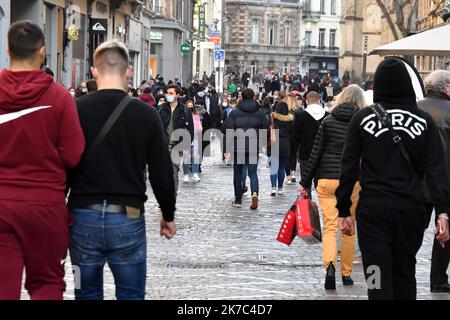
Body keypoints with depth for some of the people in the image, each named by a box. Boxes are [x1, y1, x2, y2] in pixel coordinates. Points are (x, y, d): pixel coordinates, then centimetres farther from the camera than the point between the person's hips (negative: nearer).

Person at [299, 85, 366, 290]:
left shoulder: (328, 121, 3)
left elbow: (316, 153, 1)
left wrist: (305, 182, 6)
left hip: (327, 180, 0)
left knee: (330, 227, -3)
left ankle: (330, 264, -26)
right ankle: (346, 273, 20)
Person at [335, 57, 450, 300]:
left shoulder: (362, 119, -1)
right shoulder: (424, 121, 0)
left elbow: (349, 168, -1)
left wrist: (343, 211, 5)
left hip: (372, 209, -1)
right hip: (411, 209, 2)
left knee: (379, 280, -1)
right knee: (404, 274, 17)